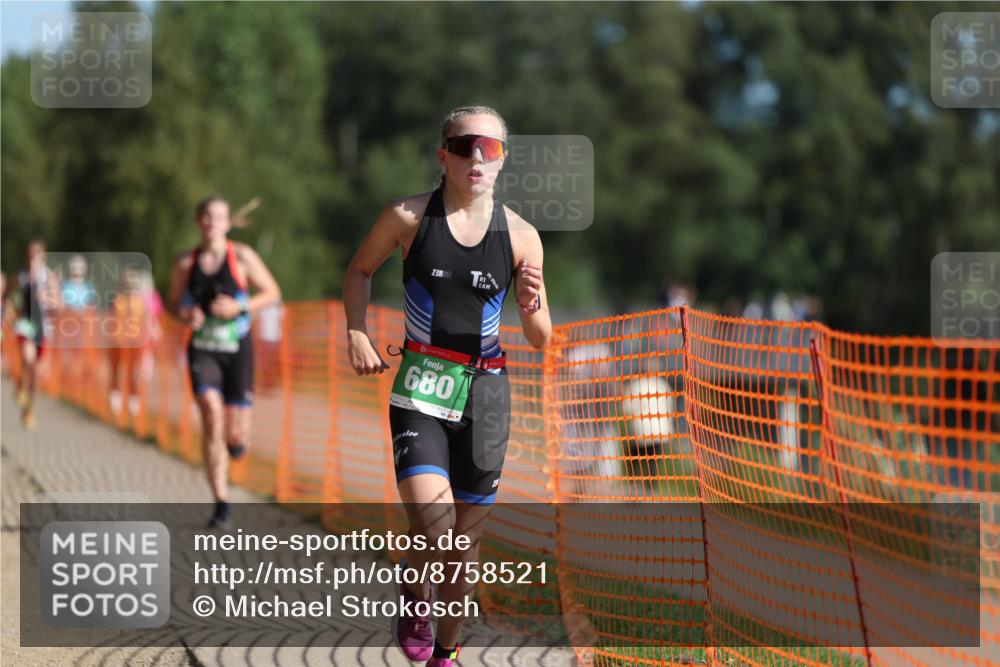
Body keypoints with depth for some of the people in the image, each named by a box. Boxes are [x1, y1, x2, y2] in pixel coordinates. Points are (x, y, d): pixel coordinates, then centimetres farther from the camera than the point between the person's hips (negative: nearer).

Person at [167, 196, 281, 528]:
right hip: (203, 349, 0)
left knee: (236, 436, -2)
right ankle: (221, 504, -17)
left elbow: (272, 292, 2)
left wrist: (239, 307, -13)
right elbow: (173, 302, 15)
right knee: (211, 414, -22)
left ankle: (237, 439, 41)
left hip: (237, 350, 0)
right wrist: (184, 314, -9)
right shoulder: (185, 264, 2)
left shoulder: (242, 257, -3)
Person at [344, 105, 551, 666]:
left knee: (467, 539, 7)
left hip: (485, 393, 2)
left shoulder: (520, 236, 0)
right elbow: (360, 270, 14)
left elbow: (541, 341, 5)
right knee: (432, 526, -20)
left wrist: (532, 306, -17)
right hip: (421, 388, -2)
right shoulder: (408, 217, -4)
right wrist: (357, 331, -2)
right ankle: (415, 596, 12)